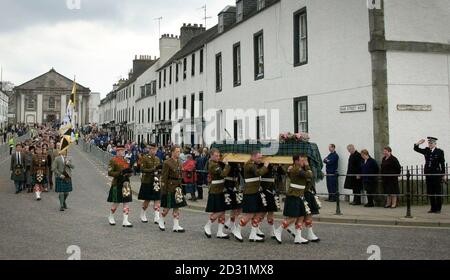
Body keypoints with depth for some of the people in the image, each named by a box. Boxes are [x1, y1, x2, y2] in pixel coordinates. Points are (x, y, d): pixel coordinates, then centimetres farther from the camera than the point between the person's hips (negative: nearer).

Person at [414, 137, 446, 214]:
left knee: (438, 192, 1)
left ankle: (438, 209, 8)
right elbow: (416, 149, 11)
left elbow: (442, 164, -3)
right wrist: (418, 143, -8)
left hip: (436, 174, -5)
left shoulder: (439, 152, -4)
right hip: (428, 174, 5)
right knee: (430, 192, 8)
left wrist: (443, 175, -3)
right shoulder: (426, 150, 8)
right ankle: (433, 208, 16)